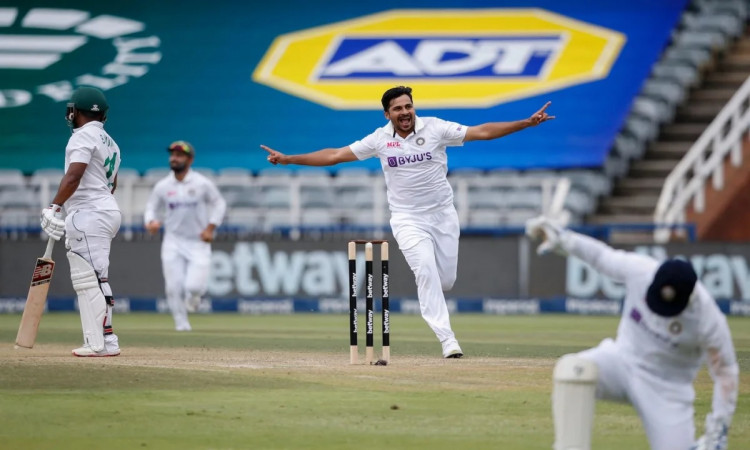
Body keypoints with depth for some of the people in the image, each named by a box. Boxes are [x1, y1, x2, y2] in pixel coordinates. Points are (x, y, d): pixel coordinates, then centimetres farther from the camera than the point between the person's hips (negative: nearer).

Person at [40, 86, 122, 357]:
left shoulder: (83, 136, -9)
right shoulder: (110, 142, 20)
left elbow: (74, 176, -21)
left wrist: (54, 207, -21)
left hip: (88, 214, -10)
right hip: (107, 210, 10)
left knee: (91, 278, -12)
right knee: (92, 278, 12)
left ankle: (104, 342, -18)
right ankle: (99, 342, 11)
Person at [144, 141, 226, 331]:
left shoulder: (202, 184, -6)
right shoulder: (162, 186, 0)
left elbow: (219, 204, 4)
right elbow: (152, 207, 9)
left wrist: (210, 228, -7)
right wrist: (151, 221, -13)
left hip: (198, 242, -2)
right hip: (173, 242, 2)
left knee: (193, 286, -15)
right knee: (173, 287, -4)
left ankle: (193, 295, 23)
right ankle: (181, 323, 14)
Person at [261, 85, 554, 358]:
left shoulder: (435, 128, -6)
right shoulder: (380, 139, -3)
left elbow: (482, 132, -10)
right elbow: (335, 155, 0)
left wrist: (527, 123, -20)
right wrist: (288, 159, -6)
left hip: (443, 215, 1)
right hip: (408, 219, -1)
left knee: (445, 280, 2)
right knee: (426, 270, -21)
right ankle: (447, 339, -21)